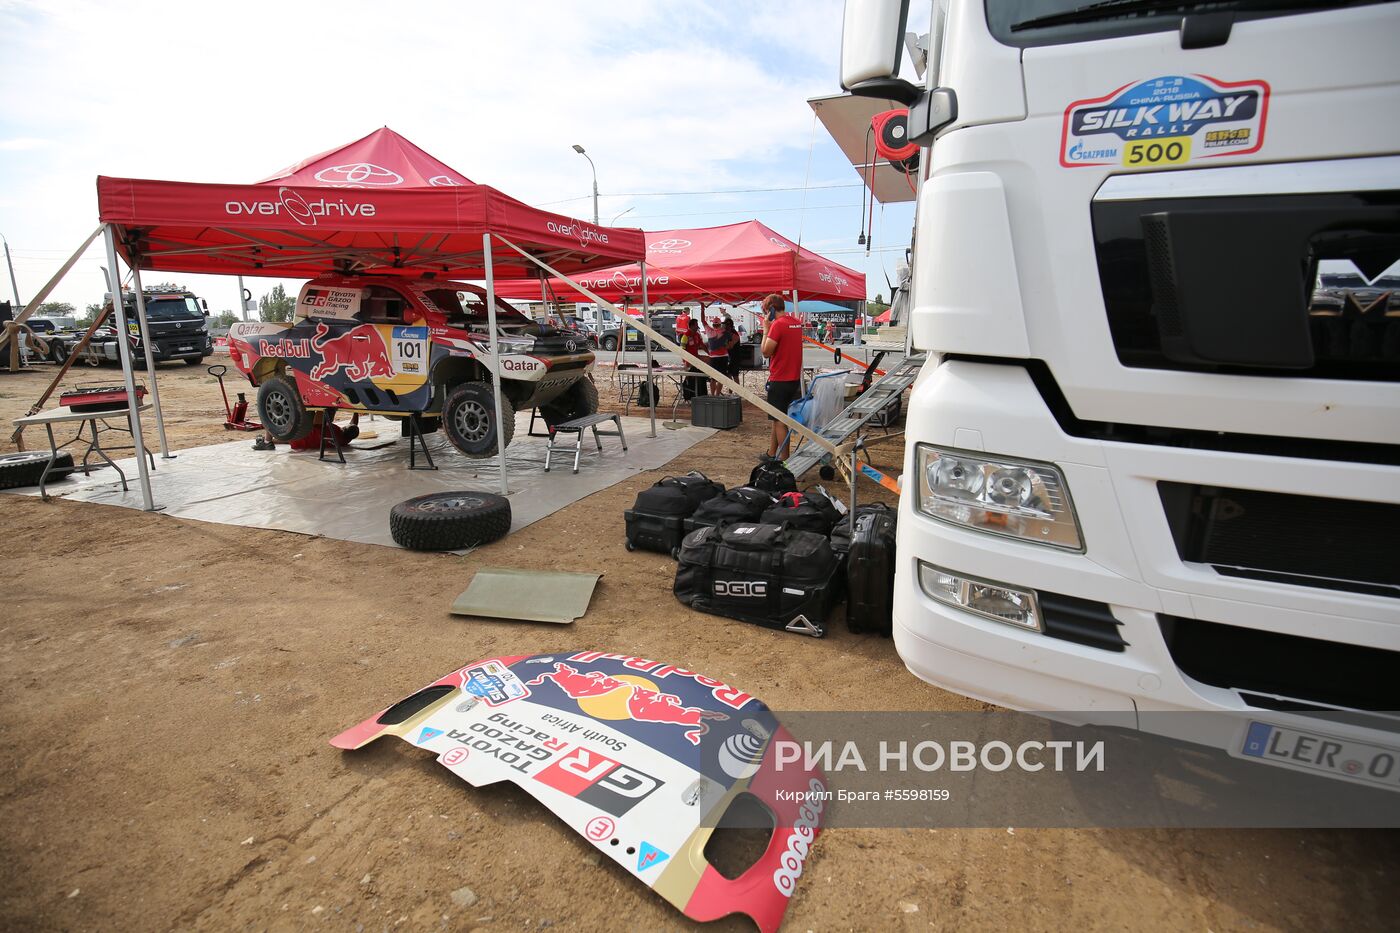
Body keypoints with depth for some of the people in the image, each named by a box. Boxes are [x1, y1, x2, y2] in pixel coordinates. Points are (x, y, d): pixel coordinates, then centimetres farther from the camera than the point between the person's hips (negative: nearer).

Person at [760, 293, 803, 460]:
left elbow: (766, 352, -16)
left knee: (779, 420, -1)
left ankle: (784, 459, 3)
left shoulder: (778, 324, -17)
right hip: (794, 378, 8)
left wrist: (766, 328, -9)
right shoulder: (797, 323, 9)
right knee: (777, 417, 17)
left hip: (780, 379, -8)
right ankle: (772, 454, 26)